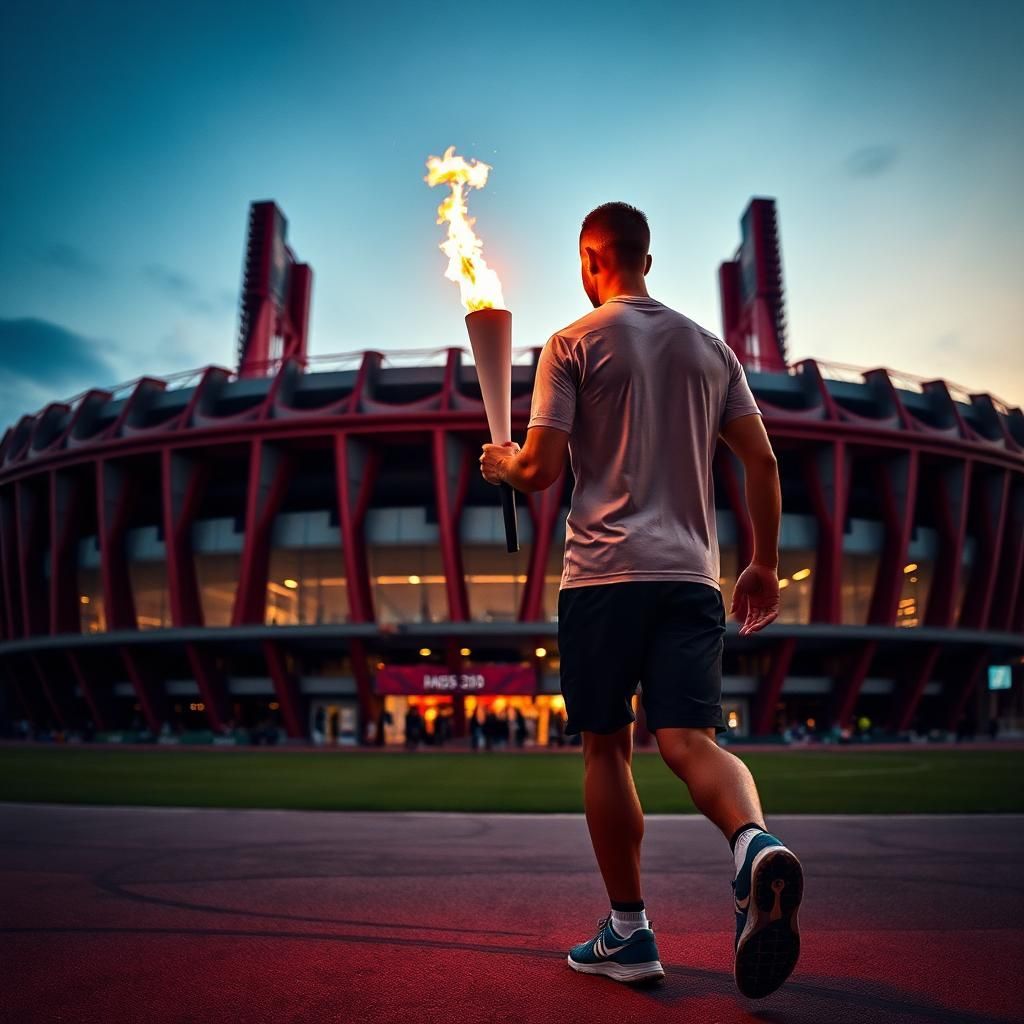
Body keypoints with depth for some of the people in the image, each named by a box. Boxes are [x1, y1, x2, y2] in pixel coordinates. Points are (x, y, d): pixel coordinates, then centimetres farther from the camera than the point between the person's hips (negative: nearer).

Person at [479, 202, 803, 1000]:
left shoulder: (573, 345, 2)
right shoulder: (711, 348, 15)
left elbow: (542, 470, -6)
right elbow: (763, 463, 10)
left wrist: (502, 463, 17)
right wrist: (766, 565, 17)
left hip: (604, 574, -3)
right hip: (692, 574, 4)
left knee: (606, 747, 8)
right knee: (691, 739, -2)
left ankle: (629, 932, 15)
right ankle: (757, 844, -32)